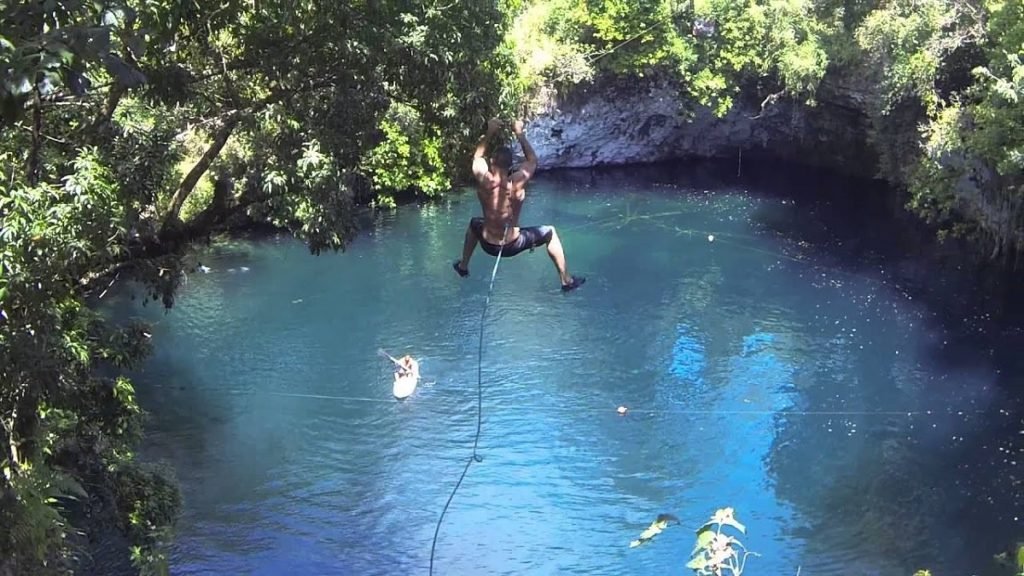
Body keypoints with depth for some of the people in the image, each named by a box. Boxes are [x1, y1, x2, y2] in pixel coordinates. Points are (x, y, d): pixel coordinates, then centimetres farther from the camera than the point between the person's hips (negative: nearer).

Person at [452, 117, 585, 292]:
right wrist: (520, 135, 1)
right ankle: (566, 280, 24)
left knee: (475, 223, 36)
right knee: (550, 233, 21)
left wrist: (489, 133, 2)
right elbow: (532, 160, -3)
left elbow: (478, 156, 2)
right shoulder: (517, 182, -25)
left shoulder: (483, 181, -21)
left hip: (488, 245, 2)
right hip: (512, 246, -2)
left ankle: (463, 266, 46)